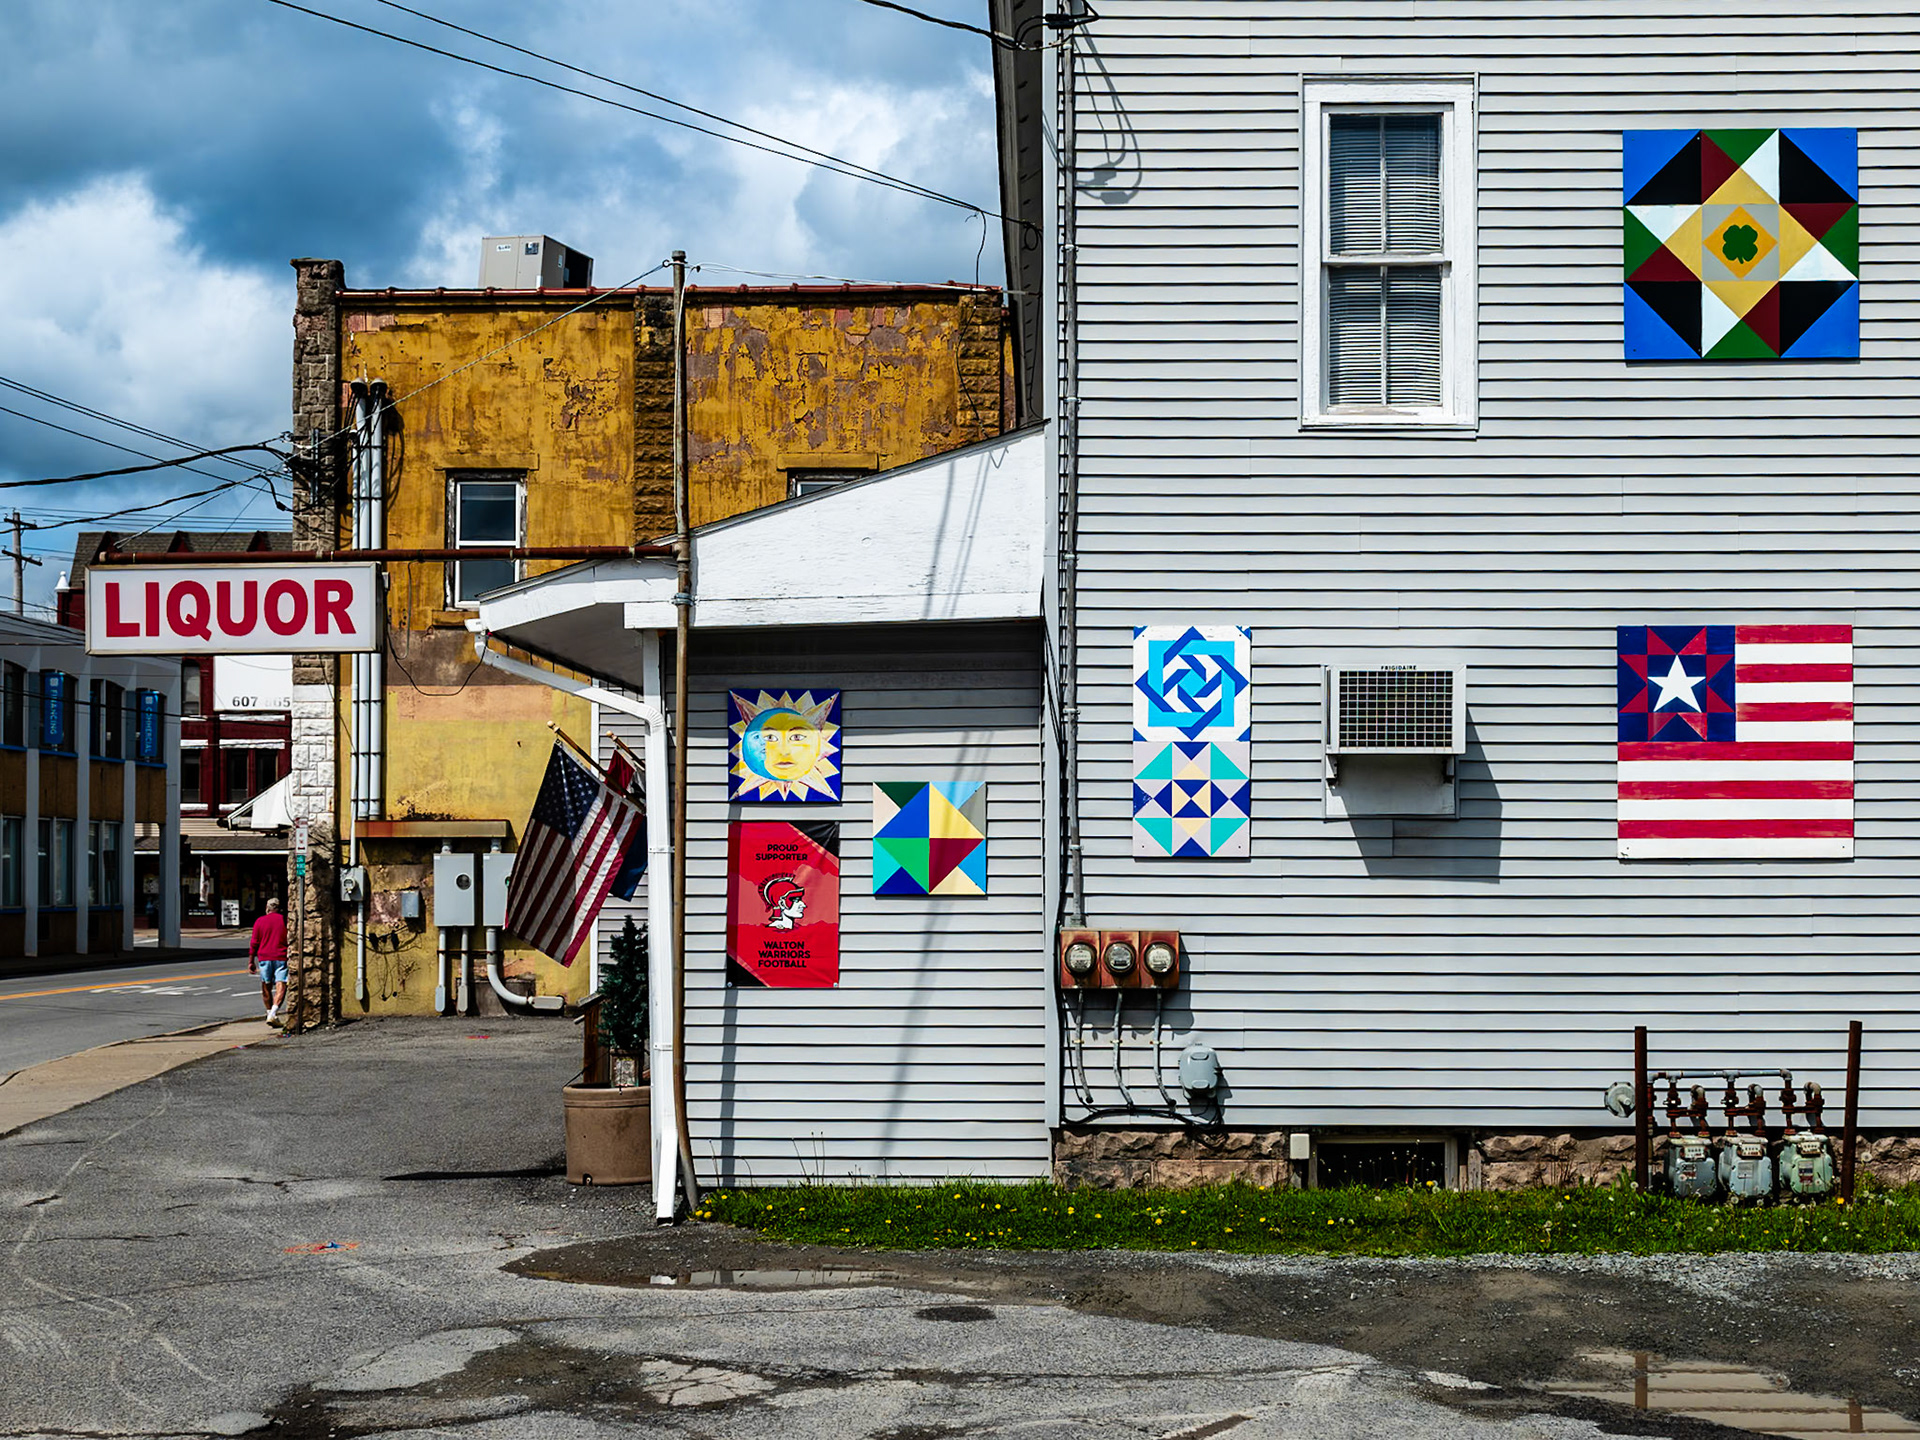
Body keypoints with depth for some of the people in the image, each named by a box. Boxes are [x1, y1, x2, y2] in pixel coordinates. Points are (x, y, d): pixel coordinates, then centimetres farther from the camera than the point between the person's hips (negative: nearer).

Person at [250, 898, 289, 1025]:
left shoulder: (260, 921, 3)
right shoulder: (286, 921, 3)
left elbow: (254, 943, 3)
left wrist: (251, 961, 8)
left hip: (264, 957, 1)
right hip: (282, 958, -1)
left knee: (266, 987, 14)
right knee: (280, 987, -8)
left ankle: (270, 1012, 22)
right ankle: (273, 1013, -24)